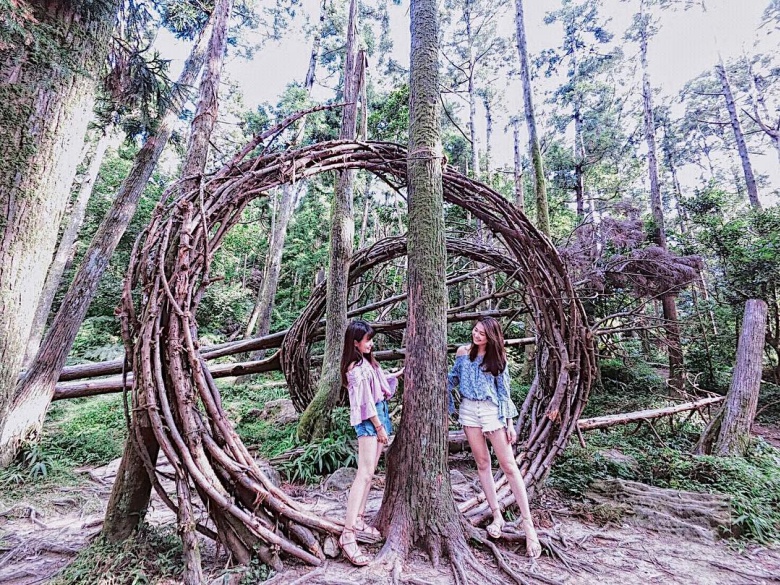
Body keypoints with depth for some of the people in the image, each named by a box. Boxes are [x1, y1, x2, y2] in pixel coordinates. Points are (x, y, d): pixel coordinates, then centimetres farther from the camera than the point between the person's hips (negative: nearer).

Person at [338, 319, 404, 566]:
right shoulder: (356, 367, -18)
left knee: (369, 473, 13)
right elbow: (365, 402, -18)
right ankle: (348, 534, -10)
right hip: (368, 422, -10)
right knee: (364, 474, -12)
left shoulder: (367, 363, 10)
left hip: (380, 416, 10)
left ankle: (358, 520, 23)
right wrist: (379, 427, -13)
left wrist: (399, 373, 25)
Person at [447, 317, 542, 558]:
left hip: (492, 410, -2)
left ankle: (527, 522, 6)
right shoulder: (463, 352, 3)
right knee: (482, 463, 8)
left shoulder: (497, 358, -1)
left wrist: (510, 423, -2)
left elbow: (504, 391, 0)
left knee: (509, 465, -2)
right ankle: (497, 515, 22)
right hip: (469, 410, 2)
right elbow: (453, 378, 15)